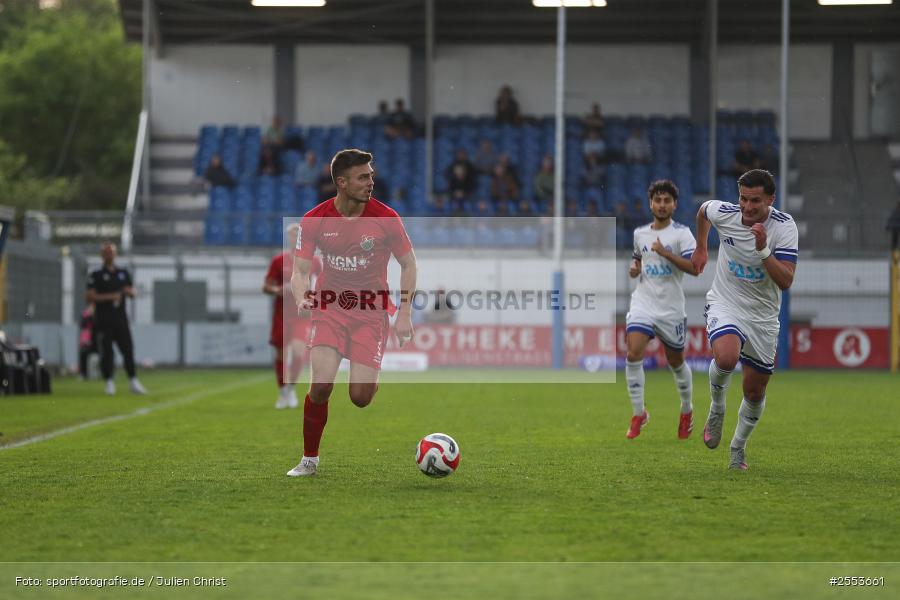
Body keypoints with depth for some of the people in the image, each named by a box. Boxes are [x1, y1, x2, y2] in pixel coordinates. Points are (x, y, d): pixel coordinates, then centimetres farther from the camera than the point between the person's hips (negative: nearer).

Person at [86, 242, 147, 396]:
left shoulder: (123, 273, 15)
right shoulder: (96, 275, 1)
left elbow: (132, 293, 19)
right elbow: (90, 298, -6)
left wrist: (129, 291, -5)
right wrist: (110, 296, -16)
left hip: (121, 319, 3)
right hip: (104, 321, -3)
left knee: (128, 350, -1)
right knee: (106, 353, -3)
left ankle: (134, 383, 2)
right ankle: (109, 383, 4)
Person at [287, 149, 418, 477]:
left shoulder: (386, 218, -8)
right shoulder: (314, 220, -7)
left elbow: (408, 263, 3)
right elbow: (300, 271, -2)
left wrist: (404, 314, -3)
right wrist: (302, 298, -24)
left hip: (372, 311, 0)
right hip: (330, 307, 1)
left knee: (361, 397, -10)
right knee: (321, 384, -18)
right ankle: (309, 459, 1)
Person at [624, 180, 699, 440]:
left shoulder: (681, 233, -6)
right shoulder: (640, 233, 9)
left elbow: (695, 268, -16)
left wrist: (665, 253, -23)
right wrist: (634, 268, 6)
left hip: (671, 308, -3)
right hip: (643, 304, 3)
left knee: (676, 362, 11)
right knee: (633, 354, -18)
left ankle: (687, 411, 36)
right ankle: (638, 414, -8)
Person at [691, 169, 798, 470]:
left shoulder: (784, 226, -18)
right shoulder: (722, 213, -13)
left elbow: (785, 281, -24)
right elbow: (703, 210, 13)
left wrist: (763, 250, -36)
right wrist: (701, 248, 24)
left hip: (763, 316, 1)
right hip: (725, 304, -1)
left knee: (755, 393, 8)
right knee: (726, 357, -33)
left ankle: (738, 449, 34)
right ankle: (717, 408, -2)